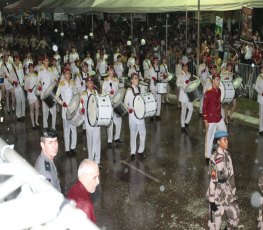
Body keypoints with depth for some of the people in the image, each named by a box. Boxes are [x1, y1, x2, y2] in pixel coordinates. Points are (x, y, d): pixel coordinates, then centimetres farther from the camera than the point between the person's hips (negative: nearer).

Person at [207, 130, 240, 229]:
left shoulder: (226, 154, 1)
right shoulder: (215, 159, -23)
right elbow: (213, 181, -21)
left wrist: (233, 192, 16)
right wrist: (212, 200, -18)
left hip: (228, 193, 8)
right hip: (217, 194, -8)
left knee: (235, 215, 18)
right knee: (216, 220, 7)